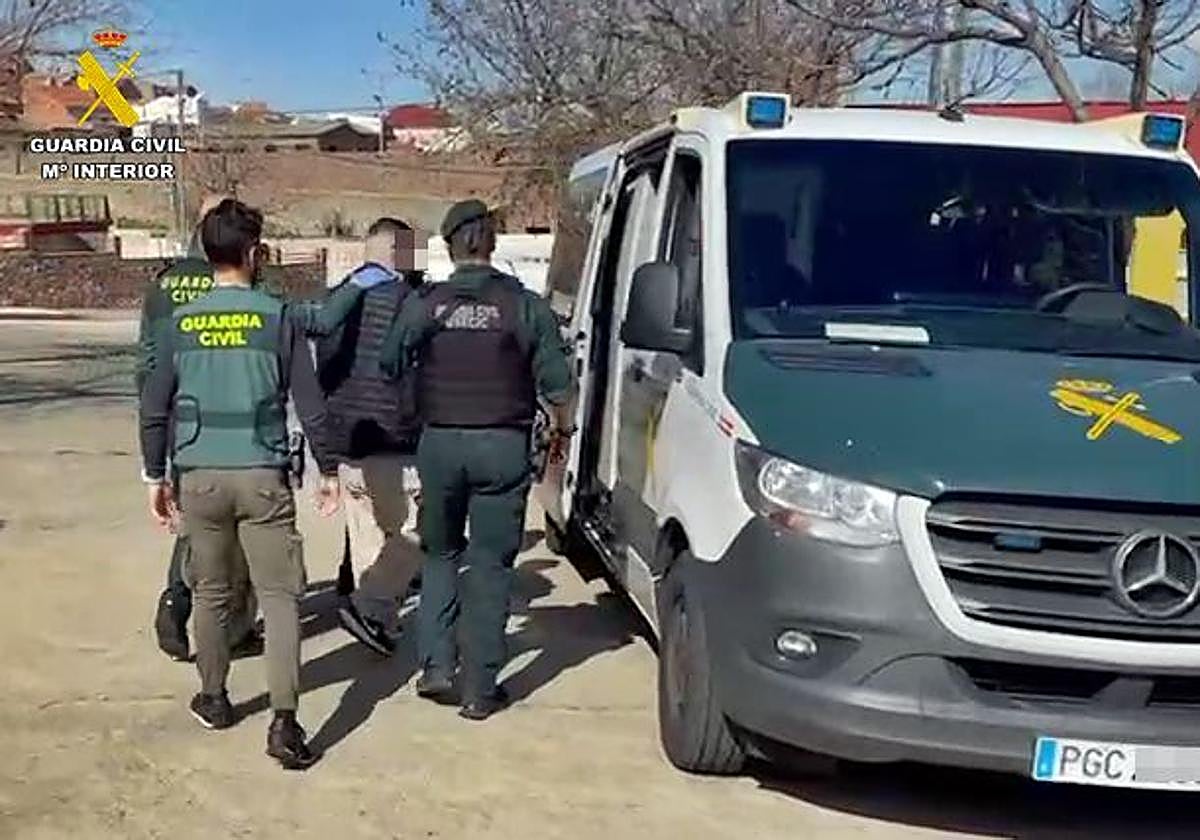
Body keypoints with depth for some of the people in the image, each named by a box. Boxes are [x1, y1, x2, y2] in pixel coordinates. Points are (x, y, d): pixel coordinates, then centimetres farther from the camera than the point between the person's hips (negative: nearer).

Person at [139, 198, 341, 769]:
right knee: (279, 595, 0)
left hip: (200, 476, 3)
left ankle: (213, 699, 30)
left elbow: (154, 408, 6)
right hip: (262, 475, -3)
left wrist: (155, 475, 16)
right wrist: (328, 471, 6)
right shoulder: (276, 317, -4)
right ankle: (284, 721, -8)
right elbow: (309, 403, -3)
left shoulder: (180, 322, 3)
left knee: (211, 592, 17)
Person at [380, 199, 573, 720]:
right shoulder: (524, 305, -4)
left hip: (439, 443, 1)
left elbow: (389, 367, 6)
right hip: (503, 445, -1)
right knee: (490, 565, 5)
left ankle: (435, 667, 12)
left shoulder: (424, 304, -1)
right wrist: (562, 429, 16)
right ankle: (480, 689, 7)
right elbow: (555, 382, -1)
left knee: (439, 555, 19)